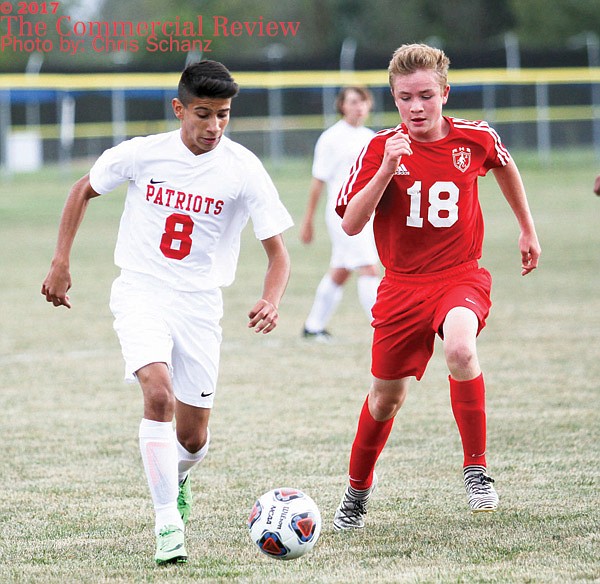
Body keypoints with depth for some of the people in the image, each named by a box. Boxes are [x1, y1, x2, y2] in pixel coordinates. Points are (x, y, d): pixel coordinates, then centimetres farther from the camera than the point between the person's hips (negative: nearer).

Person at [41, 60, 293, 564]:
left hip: (199, 304, 1)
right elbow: (84, 190, 10)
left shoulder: (243, 170, -10)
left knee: (193, 438, 7)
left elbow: (277, 251, -8)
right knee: (159, 394, -27)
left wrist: (271, 301, -27)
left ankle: (177, 475, 44)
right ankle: (168, 521, -21)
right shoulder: (142, 154, -8)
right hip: (141, 293, -1)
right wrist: (61, 264, 7)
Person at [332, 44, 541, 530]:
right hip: (402, 285, 1)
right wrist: (387, 169, -27)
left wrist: (528, 230, 26)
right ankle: (358, 489, 37)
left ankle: (476, 468, -20)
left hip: (462, 276, -1)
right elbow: (351, 224, -15)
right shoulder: (381, 149, -8)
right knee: (387, 396, 10)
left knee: (460, 349, -34)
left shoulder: (475, 139, -6)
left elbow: (504, 166, 19)